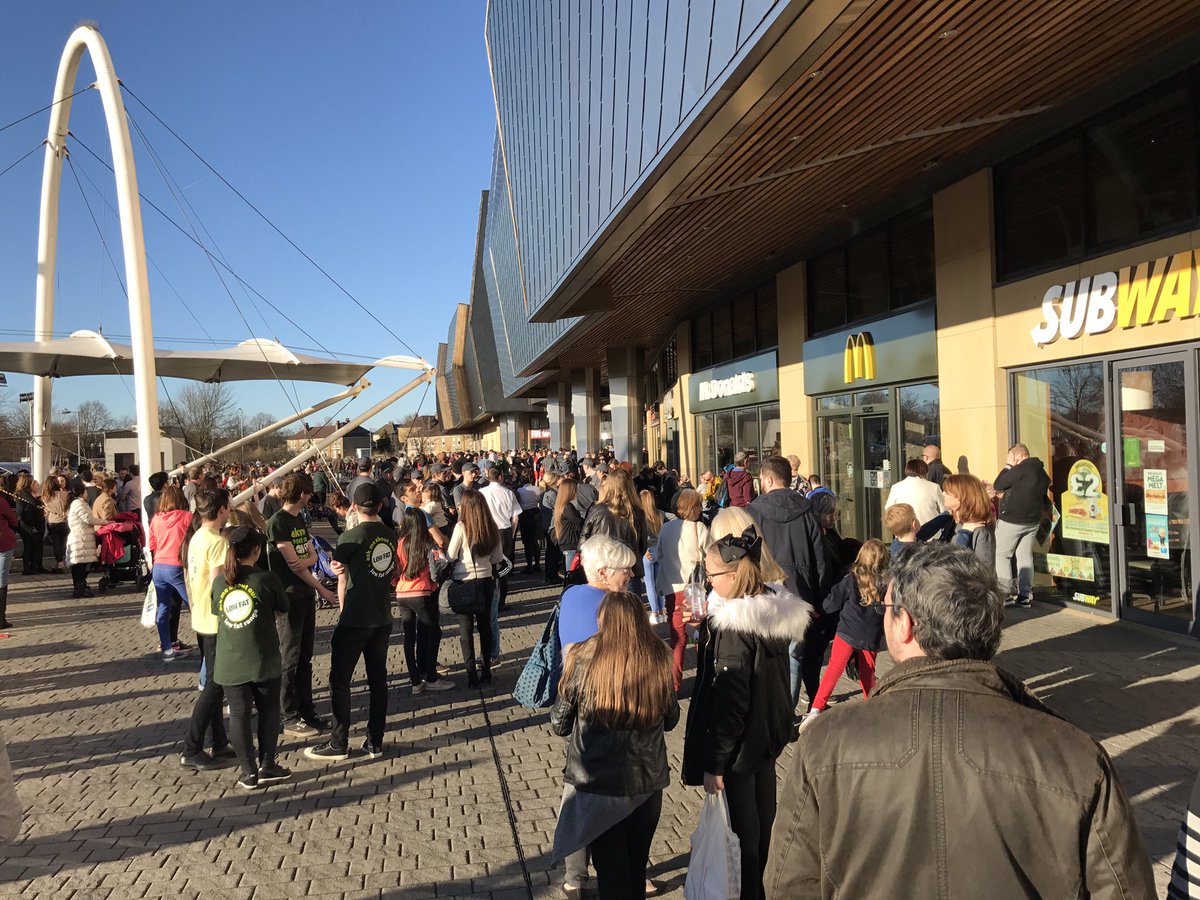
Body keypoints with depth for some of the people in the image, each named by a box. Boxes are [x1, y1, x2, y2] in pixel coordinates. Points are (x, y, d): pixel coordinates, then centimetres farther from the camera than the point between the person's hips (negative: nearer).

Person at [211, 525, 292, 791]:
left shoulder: (219, 581, 0)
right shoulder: (267, 579, -10)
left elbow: (216, 613, 15)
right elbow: (283, 609, 4)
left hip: (230, 661, 3)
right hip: (263, 659, -2)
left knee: (239, 715, 10)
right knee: (268, 710, 14)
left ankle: (249, 773, 15)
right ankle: (266, 767, 19)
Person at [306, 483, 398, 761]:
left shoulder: (350, 537, -12)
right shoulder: (390, 535, 2)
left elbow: (341, 578, -4)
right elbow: (390, 574, 6)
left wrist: (343, 609, 9)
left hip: (355, 621, -5)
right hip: (383, 619, 5)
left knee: (340, 681, 6)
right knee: (378, 679, 11)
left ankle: (339, 744, 12)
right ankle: (375, 742, 17)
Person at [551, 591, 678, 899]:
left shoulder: (582, 658, -15)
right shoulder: (659, 658, -8)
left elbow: (559, 725, -4)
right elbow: (671, 720, 7)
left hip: (596, 783, -2)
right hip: (648, 782, 3)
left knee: (611, 873, 13)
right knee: (637, 866, 22)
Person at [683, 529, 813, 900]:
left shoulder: (733, 627, -27)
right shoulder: (775, 609, -3)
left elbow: (729, 699, -26)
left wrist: (713, 762, -18)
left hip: (739, 743, -9)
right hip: (770, 732, 9)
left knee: (742, 827, 8)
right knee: (762, 814, 24)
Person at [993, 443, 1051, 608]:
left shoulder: (1021, 469, -17)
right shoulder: (1041, 472, 11)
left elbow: (997, 486, -15)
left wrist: (1007, 467, -2)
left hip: (1011, 520, -8)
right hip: (1033, 521, 8)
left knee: (1001, 554, 3)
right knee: (1025, 557, 10)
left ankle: (1007, 591, -3)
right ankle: (1025, 595, 10)